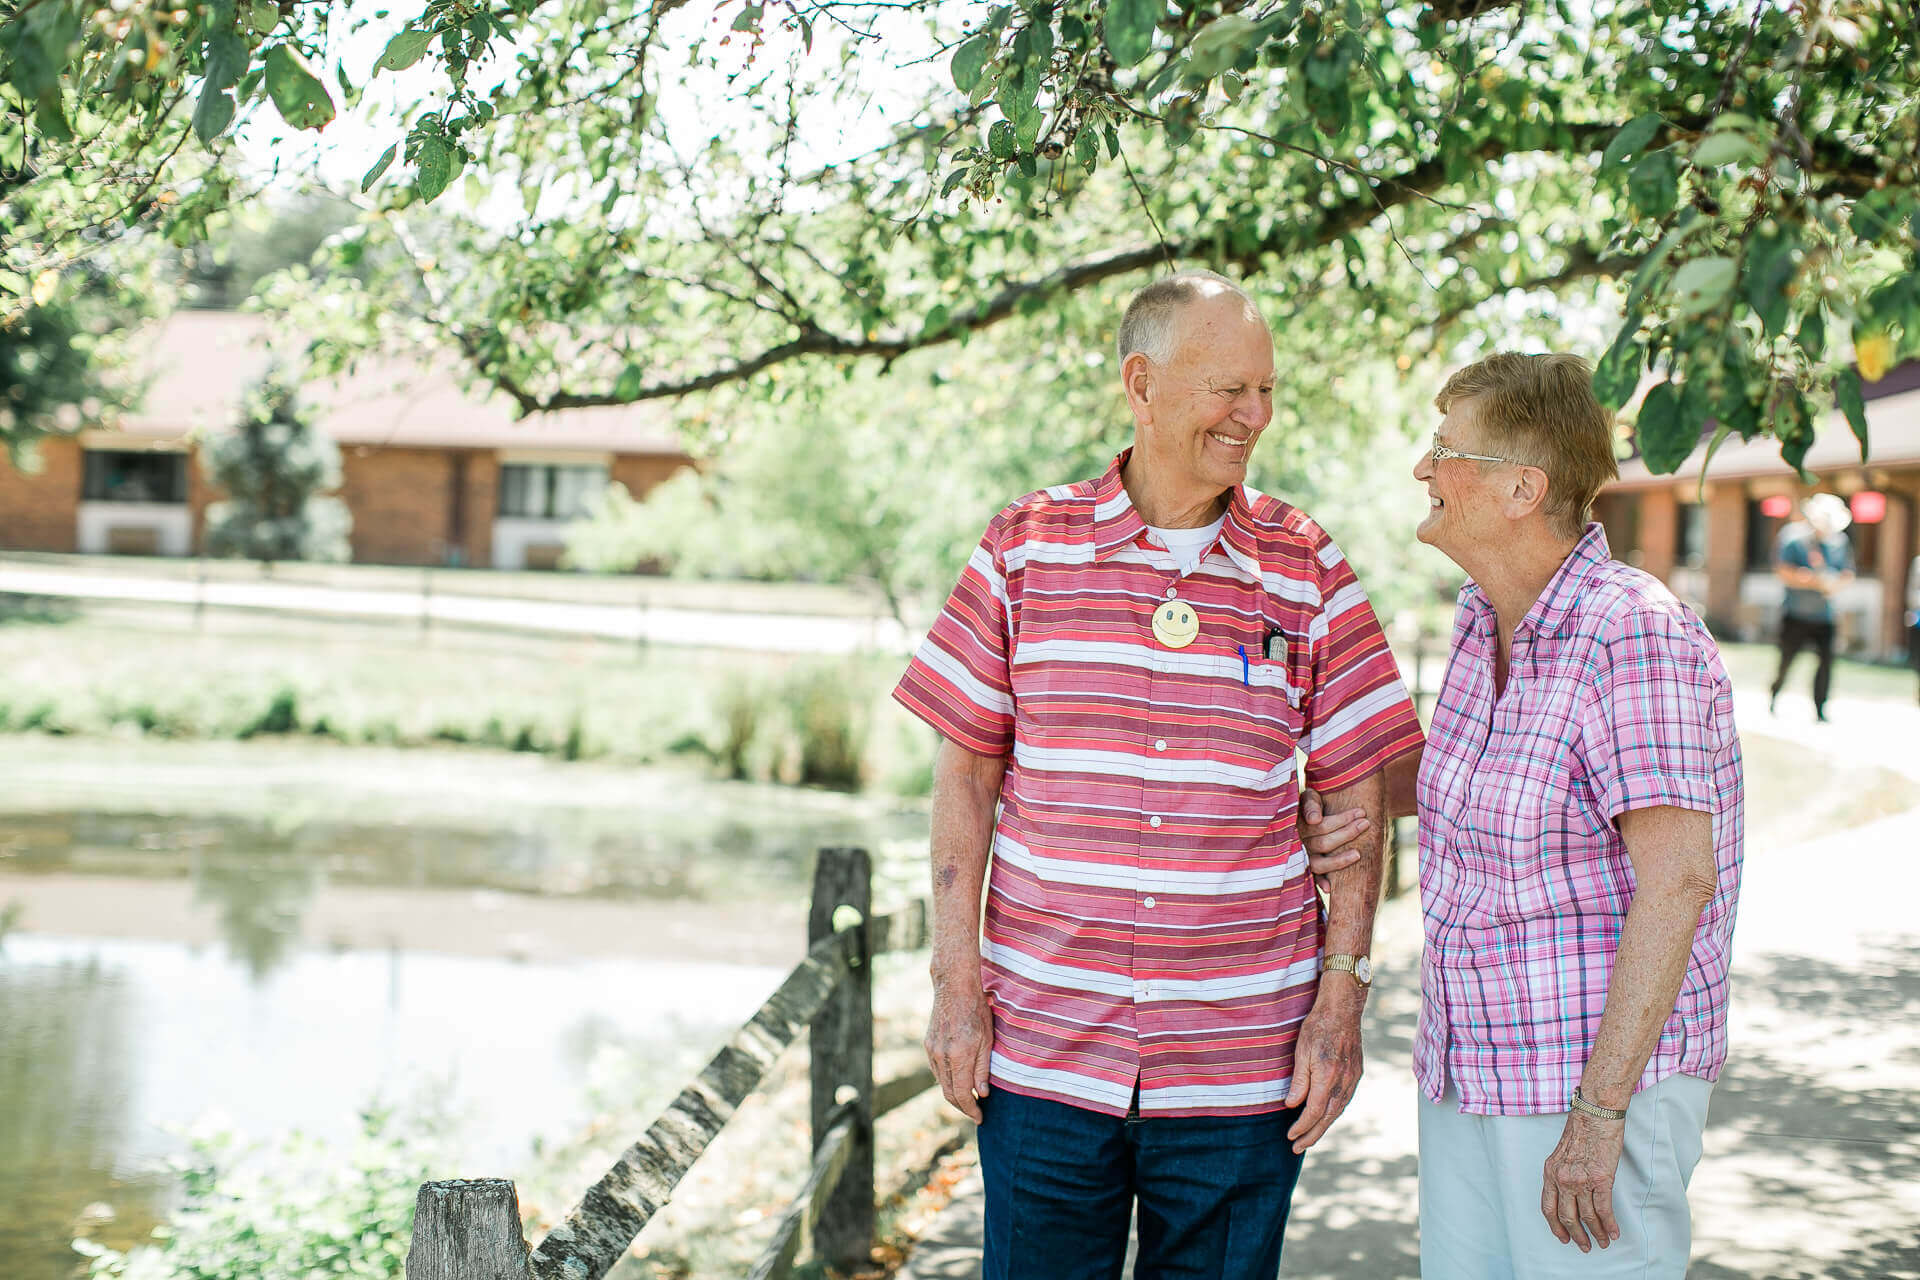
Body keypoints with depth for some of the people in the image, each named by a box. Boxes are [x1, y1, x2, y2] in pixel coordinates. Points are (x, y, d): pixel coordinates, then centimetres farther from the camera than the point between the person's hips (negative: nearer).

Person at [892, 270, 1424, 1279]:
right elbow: (966, 771, 3)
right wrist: (955, 982, -1)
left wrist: (1341, 998, -1)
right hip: (1041, 1050, 0)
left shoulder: (1309, 572, 2)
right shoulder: (1026, 546, 1)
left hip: (1240, 1071, 0)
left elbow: (1355, 795, 4)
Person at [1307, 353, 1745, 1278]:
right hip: (1470, 1071, 8)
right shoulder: (1483, 620, 7)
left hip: (1598, 1077, -8)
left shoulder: (1636, 638, -19)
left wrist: (1596, 1115, -25)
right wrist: (1358, 813, 12)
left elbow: (1677, 880, -24)